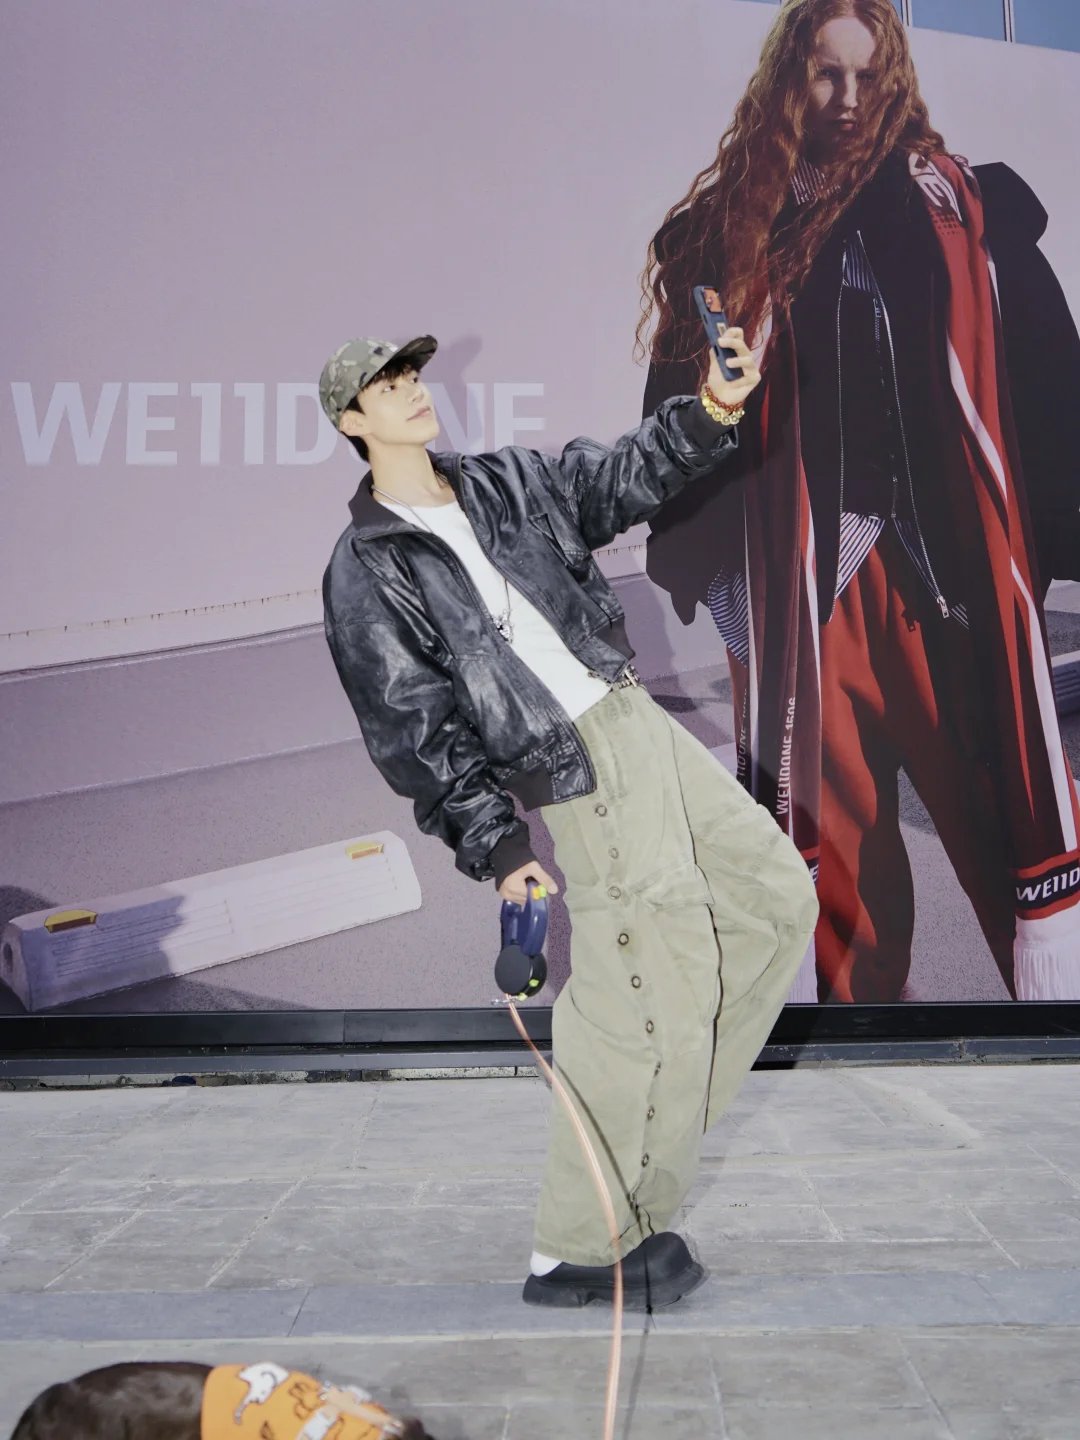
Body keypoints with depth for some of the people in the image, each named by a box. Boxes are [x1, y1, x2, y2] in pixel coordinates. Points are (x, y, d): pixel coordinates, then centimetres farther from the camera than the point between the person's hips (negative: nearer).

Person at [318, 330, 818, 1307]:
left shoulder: (509, 483, 15)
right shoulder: (366, 573, -5)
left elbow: (626, 478, 14)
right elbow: (412, 730, -11)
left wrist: (714, 409, -4)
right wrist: (493, 843, -17)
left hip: (642, 720, 8)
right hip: (579, 770, -8)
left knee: (778, 893, 15)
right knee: (654, 989, -9)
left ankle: (660, 1109, 24)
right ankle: (578, 1252, 6)